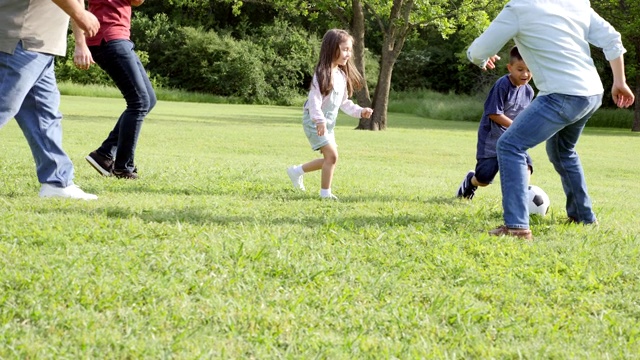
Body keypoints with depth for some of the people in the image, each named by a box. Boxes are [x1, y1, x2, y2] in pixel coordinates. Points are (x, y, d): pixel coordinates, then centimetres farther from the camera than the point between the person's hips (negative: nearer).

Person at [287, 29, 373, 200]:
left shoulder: (342, 75, 8)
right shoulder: (323, 73, -19)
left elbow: (344, 102, 16)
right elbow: (314, 99, -25)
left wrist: (359, 111, 3)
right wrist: (320, 121, -37)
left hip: (328, 123, 9)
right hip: (315, 122, -9)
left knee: (329, 159, 12)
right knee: (332, 155, -14)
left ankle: (297, 171, 28)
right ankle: (325, 193, -3)